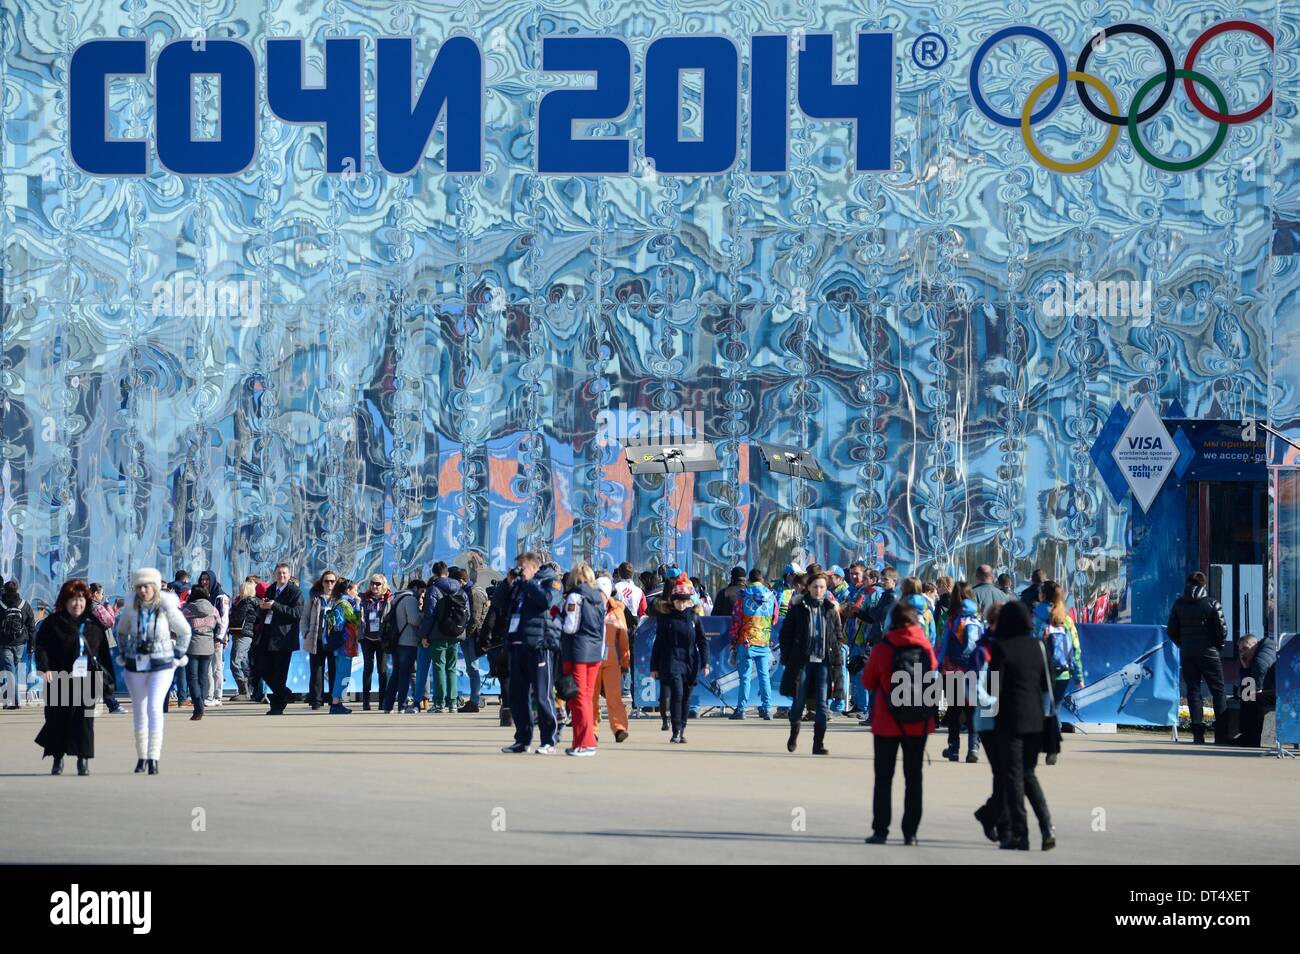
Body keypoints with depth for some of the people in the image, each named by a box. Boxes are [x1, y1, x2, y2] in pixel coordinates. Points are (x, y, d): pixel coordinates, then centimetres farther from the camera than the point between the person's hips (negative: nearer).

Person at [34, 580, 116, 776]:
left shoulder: (94, 624, 12)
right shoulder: (52, 623, 2)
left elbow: (104, 651, 16)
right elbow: (41, 647, -3)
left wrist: (106, 675, 12)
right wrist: (45, 667, -17)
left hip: (87, 679, 2)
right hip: (61, 679, -2)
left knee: (85, 719, -4)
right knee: (58, 718, 2)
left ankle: (83, 759, -2)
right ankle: (57, 758, 15)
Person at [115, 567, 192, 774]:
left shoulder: (167, 607, -11)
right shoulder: (131, 607, -4)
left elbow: (184, 631, 4)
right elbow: (121, 631, 15)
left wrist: (178, 656, 2)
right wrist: (124, 654, 10)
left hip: (161, 665, -3)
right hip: (135, 664, 3)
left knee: (154, 707, -17)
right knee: (139, 710, 9)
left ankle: (154, 758, -19)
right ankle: (141, 757, 21)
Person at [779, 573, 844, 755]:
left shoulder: (831, 609, 7)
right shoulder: (798, 608, 2)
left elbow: (839, 635, 11)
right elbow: (785, 634, 4)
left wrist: (837, 658, 1)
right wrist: (787, 658, -4)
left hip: (824, 661, 1)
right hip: (802, 661, -1)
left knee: (822, 702, -4)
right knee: (799, 700, 6)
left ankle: (818, 743, 0)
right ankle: (794, 734, 30)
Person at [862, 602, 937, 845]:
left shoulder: (883, 649, -11)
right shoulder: (926, 647, -3)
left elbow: (868, 682, -2)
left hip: (887, 724, -2)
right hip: (919, 724, 2)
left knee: (884, 777, 7)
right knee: (913, 777, 10)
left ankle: (880, 830, 4)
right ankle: (910, 832, 7)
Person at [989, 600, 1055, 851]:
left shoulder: (1002, 647, -11)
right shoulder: (1037, 646, 4)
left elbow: (994, 686, -13)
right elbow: (1046, 684, 8)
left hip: (1011, 719, -5)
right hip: (1035, 718, 5)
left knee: (1013, 776, 4)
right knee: (1028, 773, 16)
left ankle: (1019, 834, 2)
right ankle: (1047, 827, 0)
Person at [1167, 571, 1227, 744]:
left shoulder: (1179, 604, 3)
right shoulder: (1212, 604, -6)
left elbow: (1172, 631, 6)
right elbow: (1222, 630, -6)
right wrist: (1217, 644, 11)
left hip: (1187, 653, 3)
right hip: (1208, 652, -3)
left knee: (1193, 690, 5)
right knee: (1217, 690, 4)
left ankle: (1197, 732, -4)